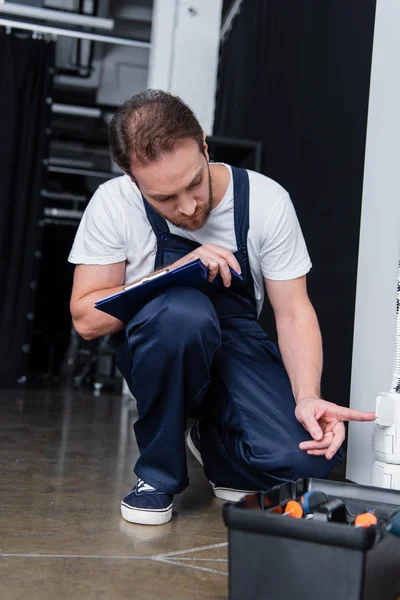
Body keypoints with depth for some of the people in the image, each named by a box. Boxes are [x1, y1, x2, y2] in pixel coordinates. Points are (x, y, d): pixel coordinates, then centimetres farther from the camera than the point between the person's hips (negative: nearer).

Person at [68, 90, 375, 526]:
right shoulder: (113, 204, -15)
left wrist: (307, 397, -26)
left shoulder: (266, 201, -13)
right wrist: (175, 274, -27)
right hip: (153, 350, -1)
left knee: (307, 459, -24)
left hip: (236, 348, 2)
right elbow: (86, 318, -14)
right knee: (184, 310, -38)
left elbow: (294, 313, -9)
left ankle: (212, 443, 12)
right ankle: (158, 472, -12)